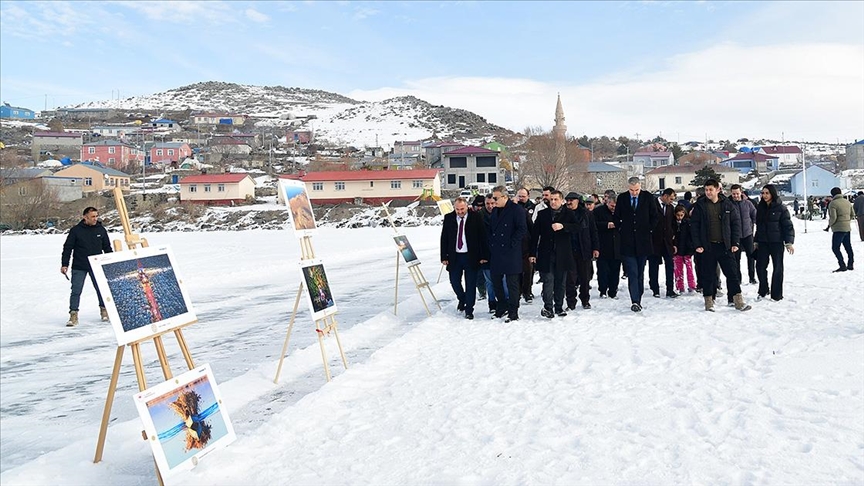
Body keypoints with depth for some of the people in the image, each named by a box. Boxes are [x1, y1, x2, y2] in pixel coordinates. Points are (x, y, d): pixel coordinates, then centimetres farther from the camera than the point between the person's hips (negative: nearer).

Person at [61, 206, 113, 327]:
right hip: (79, 268, -2)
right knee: (76, 291, -2)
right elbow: (67, 248, -1)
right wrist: (64, 264, -5)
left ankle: (104, 310, 27)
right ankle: (73, 315, 4)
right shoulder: (76, 230, -5)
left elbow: (107, 248, 13)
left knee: (101, 289, 8)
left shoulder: (101, 230, 3)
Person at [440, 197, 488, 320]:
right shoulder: (448, 218, 2)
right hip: (454, 256, 3)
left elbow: (483, 237, -4)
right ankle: (462, 299, 38)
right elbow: (444, 238, 4)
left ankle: (469, 310, 14)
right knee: (454, 281, 9)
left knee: (470, 284, 2)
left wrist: (484, 256, -8)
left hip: (471, 256, -2)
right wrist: (444, 257, -1)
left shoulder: (476, 217, -5)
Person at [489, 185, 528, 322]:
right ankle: (502, 307, 27)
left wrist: (511, 243, -15)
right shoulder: (495, 211, 15)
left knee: (512, 284, -3)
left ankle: (513, 313, 3)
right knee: (496, 281, 12)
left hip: (510, 254, -8)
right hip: (496, 253, 8)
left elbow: (522, 229, -14)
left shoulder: (516, 209, -8)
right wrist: (491, 244, 10)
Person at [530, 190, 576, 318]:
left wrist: (563, 226, -26)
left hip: (562, 254, 1)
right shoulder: (542, 214, 6)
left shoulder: (568, 214, 4)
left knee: (560, 282, 8)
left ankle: (559, 307, 19)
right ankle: (548, 307, 0)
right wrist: (533, 253, 1)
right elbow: (535, 234, 5)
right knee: (548, 280, -6)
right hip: (546, 254, -1)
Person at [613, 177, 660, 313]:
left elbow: (655, 216, 9)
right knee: (632, 273, -7)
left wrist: (649, 229, 4)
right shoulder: (621, 198, 2)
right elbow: (616, 217, 12)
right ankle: (635, 302, -10)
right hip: (627, 242, -1)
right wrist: (621, 230, 5)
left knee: (640, 273, 8)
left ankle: (638, 301, 16)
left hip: (643, 241, 1)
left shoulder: (648, 197, 1)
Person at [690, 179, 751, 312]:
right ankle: (709, 301, 14)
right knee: (708, 275, 5)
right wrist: (697, 244, -8)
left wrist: (735, 243, 0)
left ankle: (738, 301, 9)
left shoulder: (727, 204, 3)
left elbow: (736, 222, 6)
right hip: (707, 246, -1)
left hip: (725, 246, 1)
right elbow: (694, 225, -1)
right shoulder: (700, 205, -1)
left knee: (732, 273, 3)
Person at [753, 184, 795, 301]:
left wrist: (789, 242, -12)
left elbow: (788, 226, -7)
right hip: (762, 242, 4)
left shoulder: (780, 208, -6)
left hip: (777, 242, -4)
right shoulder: (760, 208, 8)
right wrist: (756, 241, 14)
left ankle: (776, 294, 13)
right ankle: (763, 291, 18)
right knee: (760, 266, 1)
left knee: (777, 268, 5)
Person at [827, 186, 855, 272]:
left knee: (835, 248, -5)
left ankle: (842, 266, -11)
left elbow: (833, 217, -19)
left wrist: (830, 224, -2)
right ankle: (850, 264, 21)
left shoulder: (832, 203, -13)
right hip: (848, 228, 8)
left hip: (838, 229, -8)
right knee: (848, 247, 15)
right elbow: (852, 215, 15)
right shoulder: (847, 202, 11)